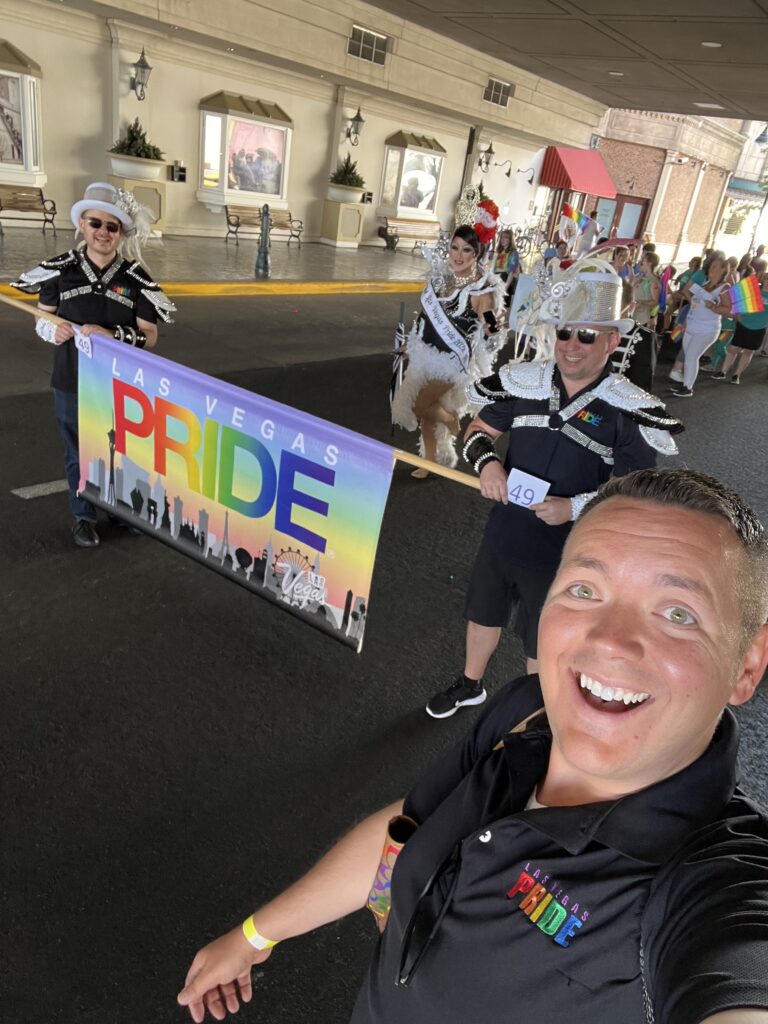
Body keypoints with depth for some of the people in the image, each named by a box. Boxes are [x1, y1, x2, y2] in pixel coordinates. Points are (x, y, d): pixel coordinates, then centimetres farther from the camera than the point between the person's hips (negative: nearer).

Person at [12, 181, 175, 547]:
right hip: (71, 382, 1)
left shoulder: (136, 278, -5)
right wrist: (53, 330, -16)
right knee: (78, 454, 12)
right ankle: (84, 517, 30)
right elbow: (41, 318, 7)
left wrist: (111, 335, -22)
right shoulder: (60, 270, -3)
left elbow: (149, 337, -5)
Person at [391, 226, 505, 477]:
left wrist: (490, 329, -43)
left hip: (452, 359, -6)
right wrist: (411, 342, 17)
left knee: (420, 407, -5)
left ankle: (452, 421, 27)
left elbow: (489, 331, -19)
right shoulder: (441, 275, -3)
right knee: (427, 411, 14)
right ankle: (430, 461, 32)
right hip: (425, 352, 6)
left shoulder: (483, 288, -20)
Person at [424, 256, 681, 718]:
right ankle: (471, 685, 53)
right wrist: (486, 462, -16)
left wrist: (575, 507, -27)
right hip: (503, 533, 4)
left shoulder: (630, 410, -17)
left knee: (543, 640, 17)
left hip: (565, 548, -4)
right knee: (485, 612, 25)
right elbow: (479, 429, 5)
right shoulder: (523, 381, -7)